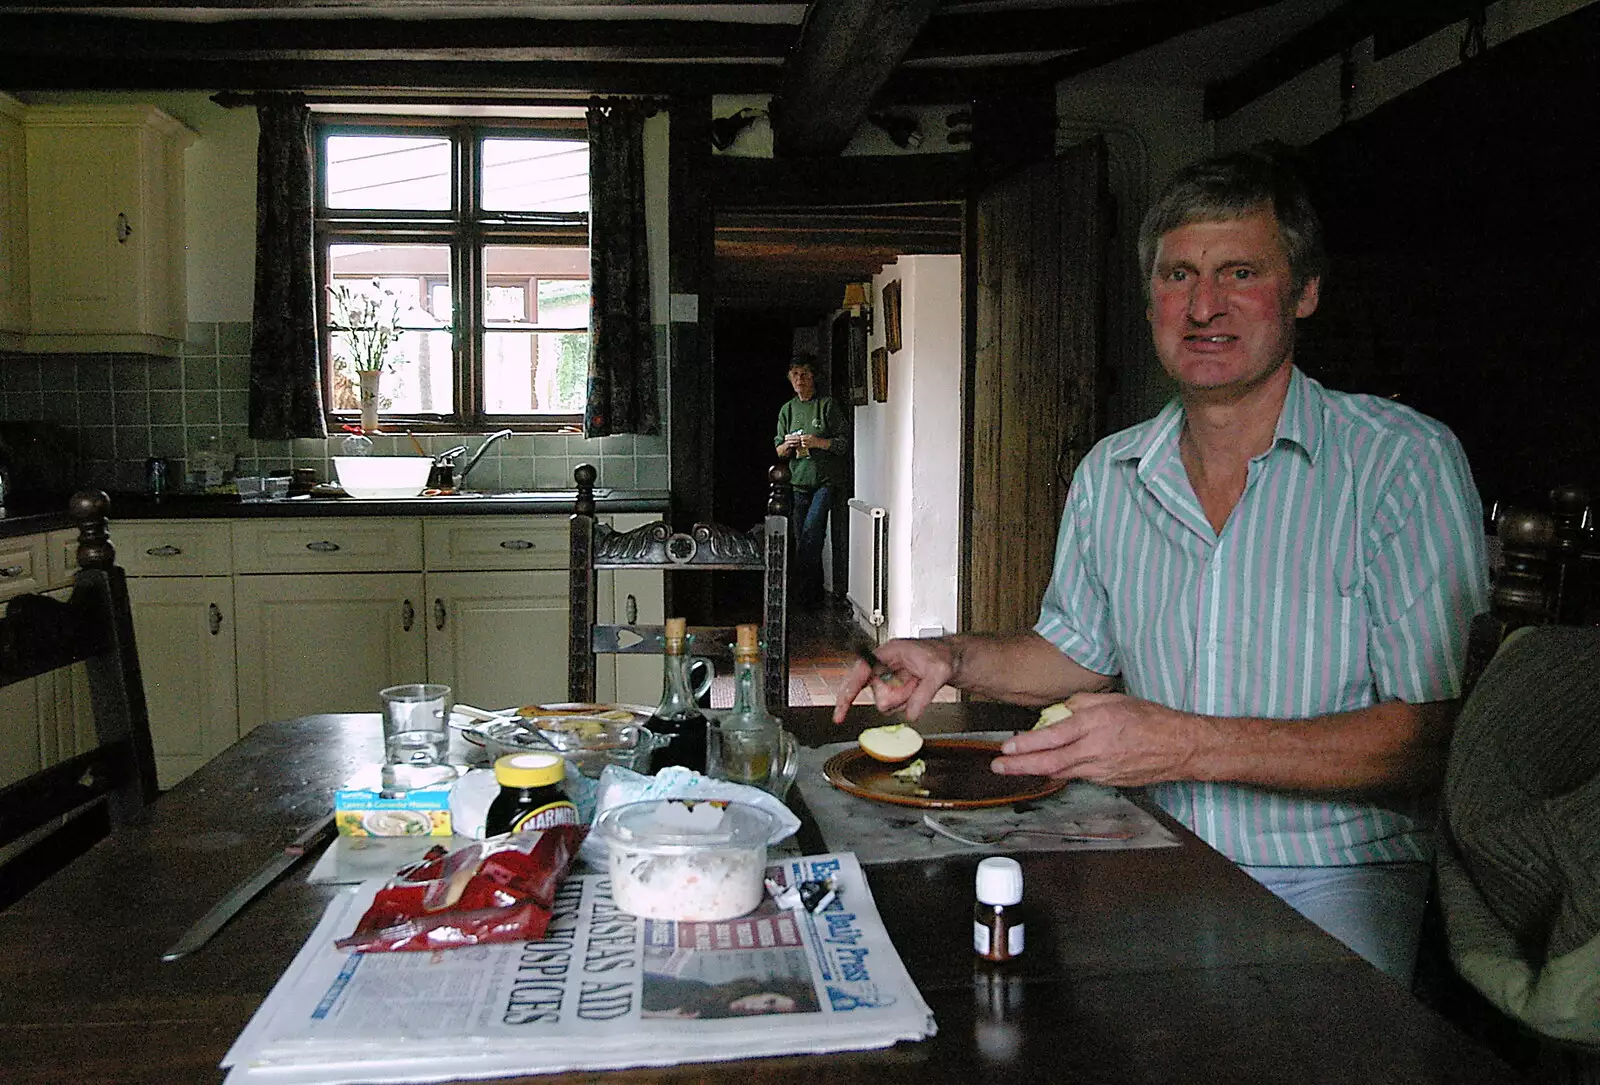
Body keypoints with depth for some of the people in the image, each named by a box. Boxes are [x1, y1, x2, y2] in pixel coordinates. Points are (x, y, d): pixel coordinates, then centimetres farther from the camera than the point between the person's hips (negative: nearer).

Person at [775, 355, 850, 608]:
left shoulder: (828, 405, 0)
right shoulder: (787, 410, 14)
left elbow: (845, 442, -3)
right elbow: (779, 451, 16)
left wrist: (819, 442, -17)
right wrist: (787, 446, -6)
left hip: (827, 480, -5)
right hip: (799, 481, 5)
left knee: (811, 530, -20)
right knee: (803, 538, 4)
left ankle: (805, 591, -14)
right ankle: (814, 592, 15)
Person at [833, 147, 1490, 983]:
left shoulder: (1402, 460, -9)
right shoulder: (1108, 476, 7)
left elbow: (1441, 736, -16)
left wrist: (1189, 745, -24)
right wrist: (954, 659, 3)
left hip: (1336, 876, -4)